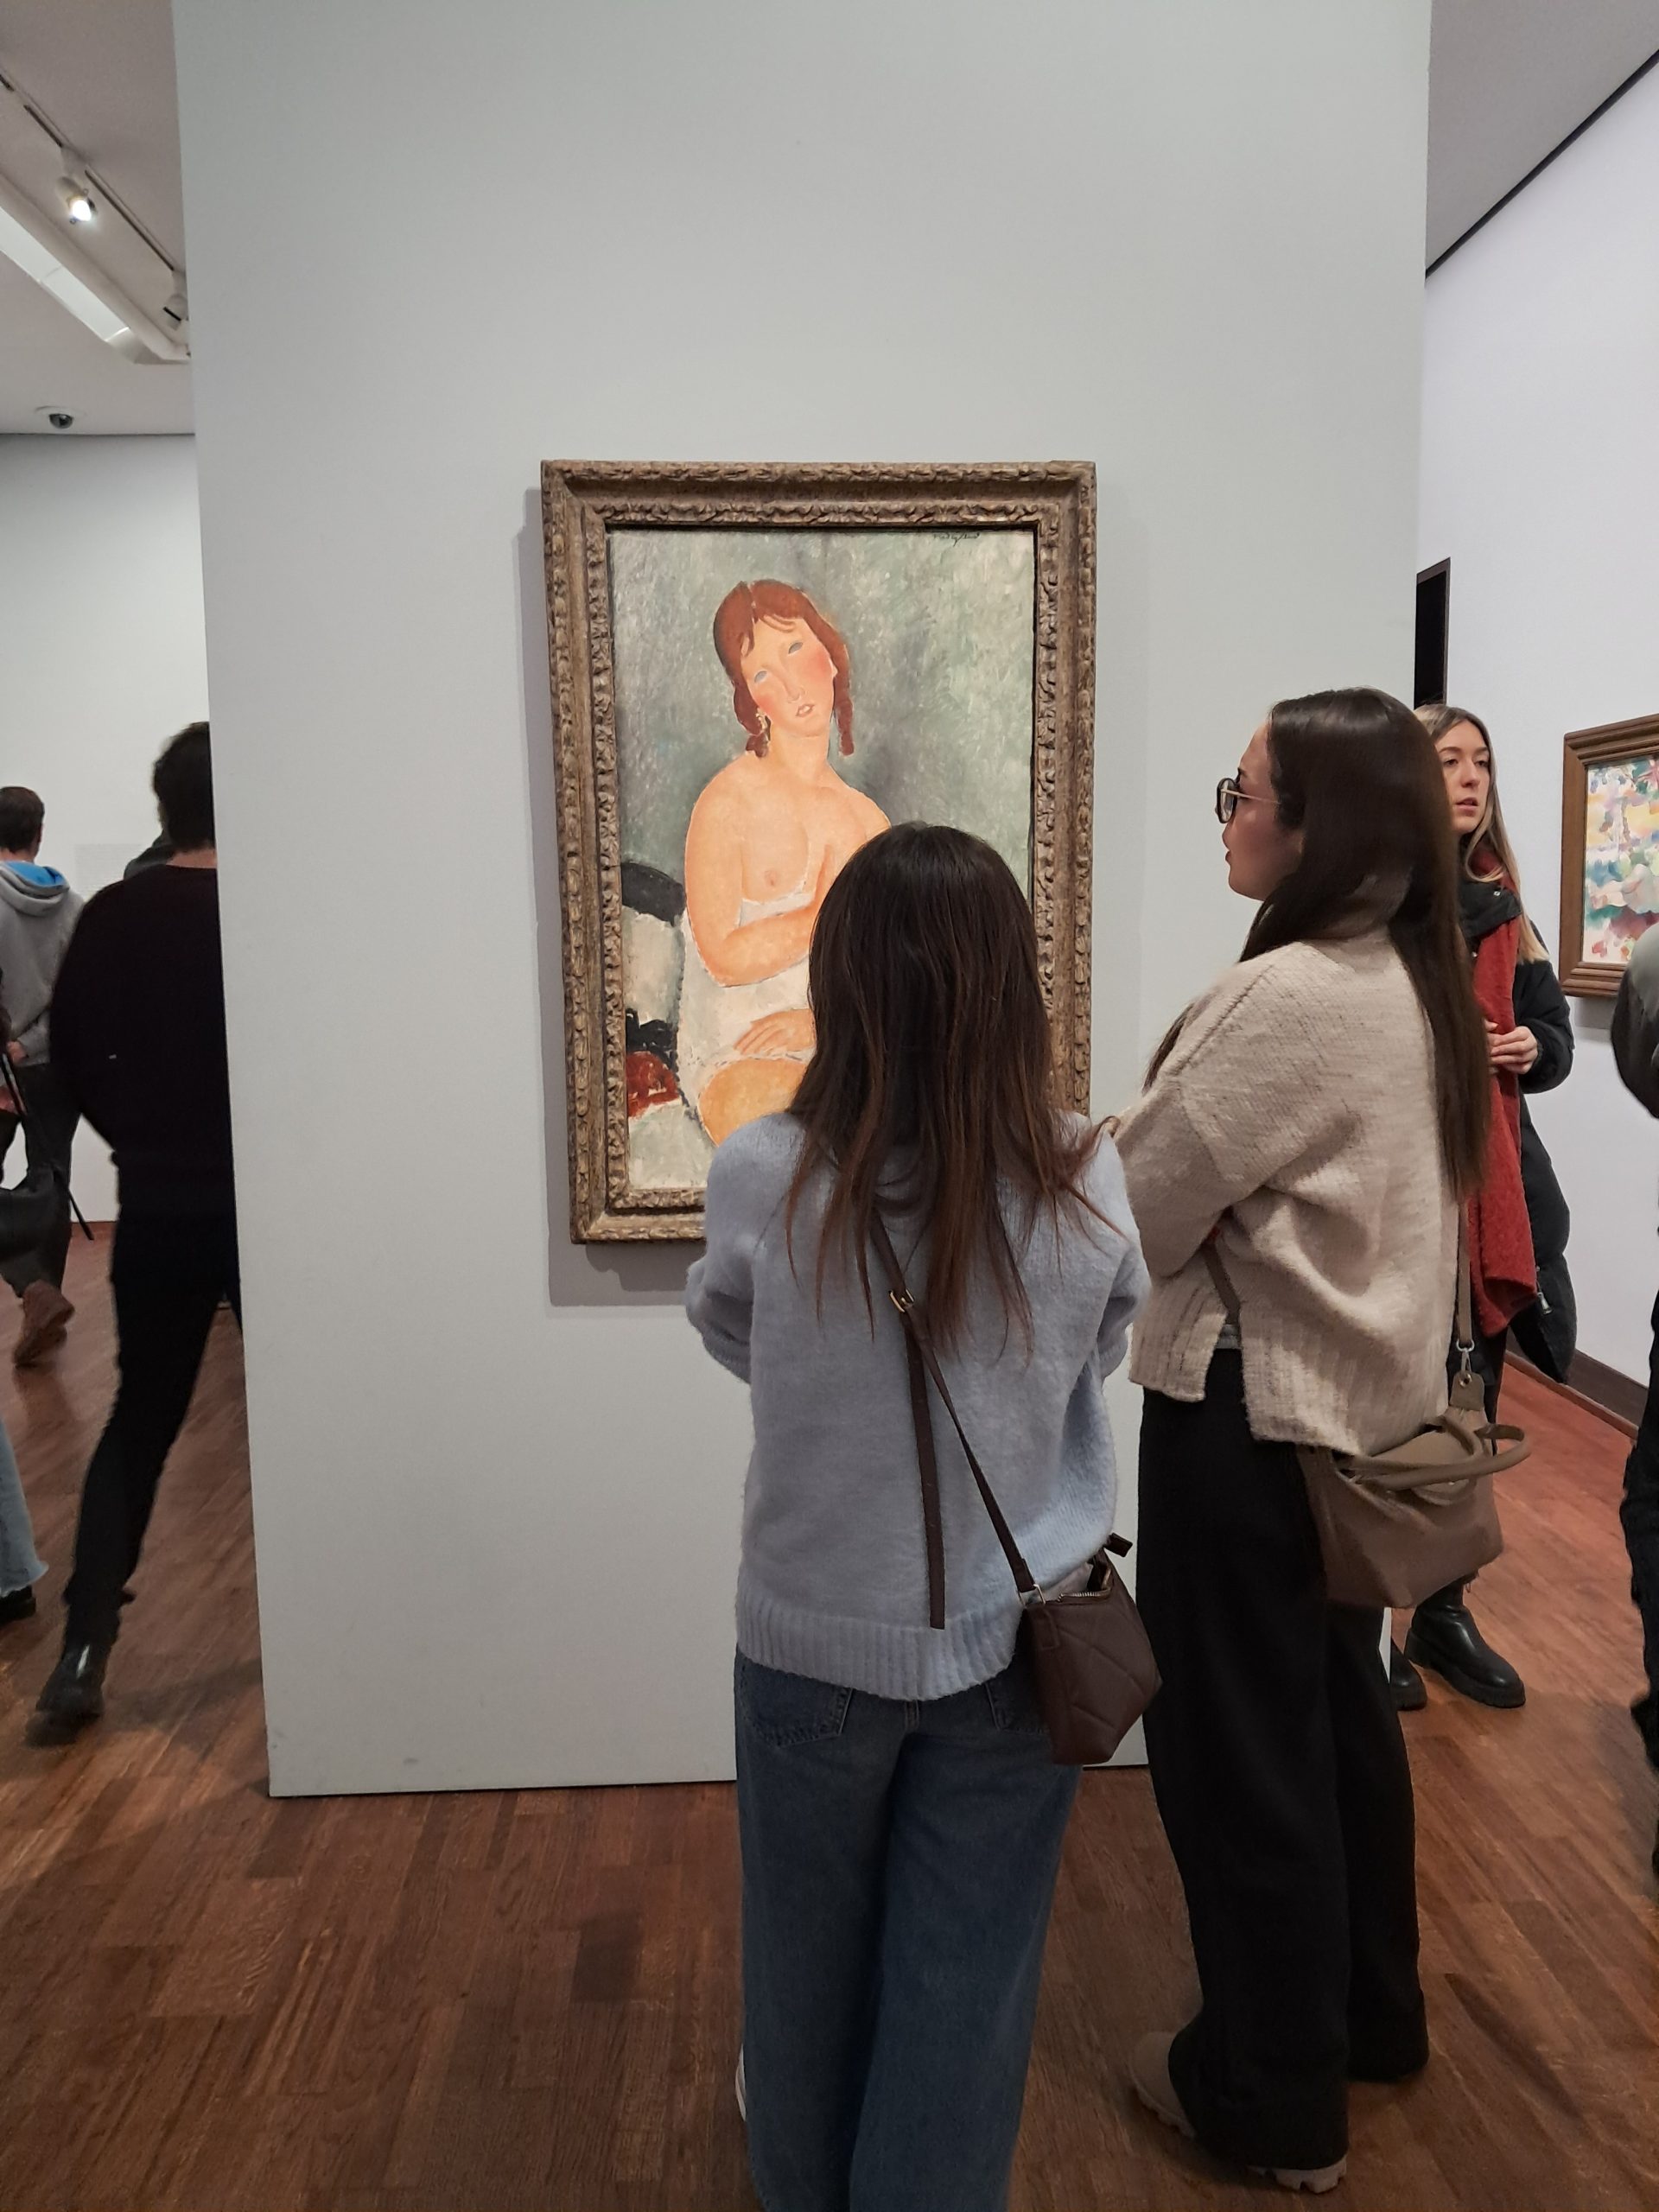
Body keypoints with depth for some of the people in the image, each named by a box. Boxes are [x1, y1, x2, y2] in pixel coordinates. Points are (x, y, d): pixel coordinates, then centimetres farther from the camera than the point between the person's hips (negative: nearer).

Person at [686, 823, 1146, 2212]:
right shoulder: (1088, 1186, -16)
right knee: (968, 1973, 18)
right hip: (1010, 1638, 0)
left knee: (812, 1944, 25)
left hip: (816, 1633, 1)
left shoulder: (760, 1179, -19)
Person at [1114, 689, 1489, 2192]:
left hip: (1254, 1416, -9)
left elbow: (1132, 1208, -18)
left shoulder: (1289, 998, -23)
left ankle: (1275, 2094, 27)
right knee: (1337, 1710, 23)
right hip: (1358, 1397, 9)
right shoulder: (1416, 982, 6)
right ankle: (1371, 2015, 42)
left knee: (1236, 1744, 8)